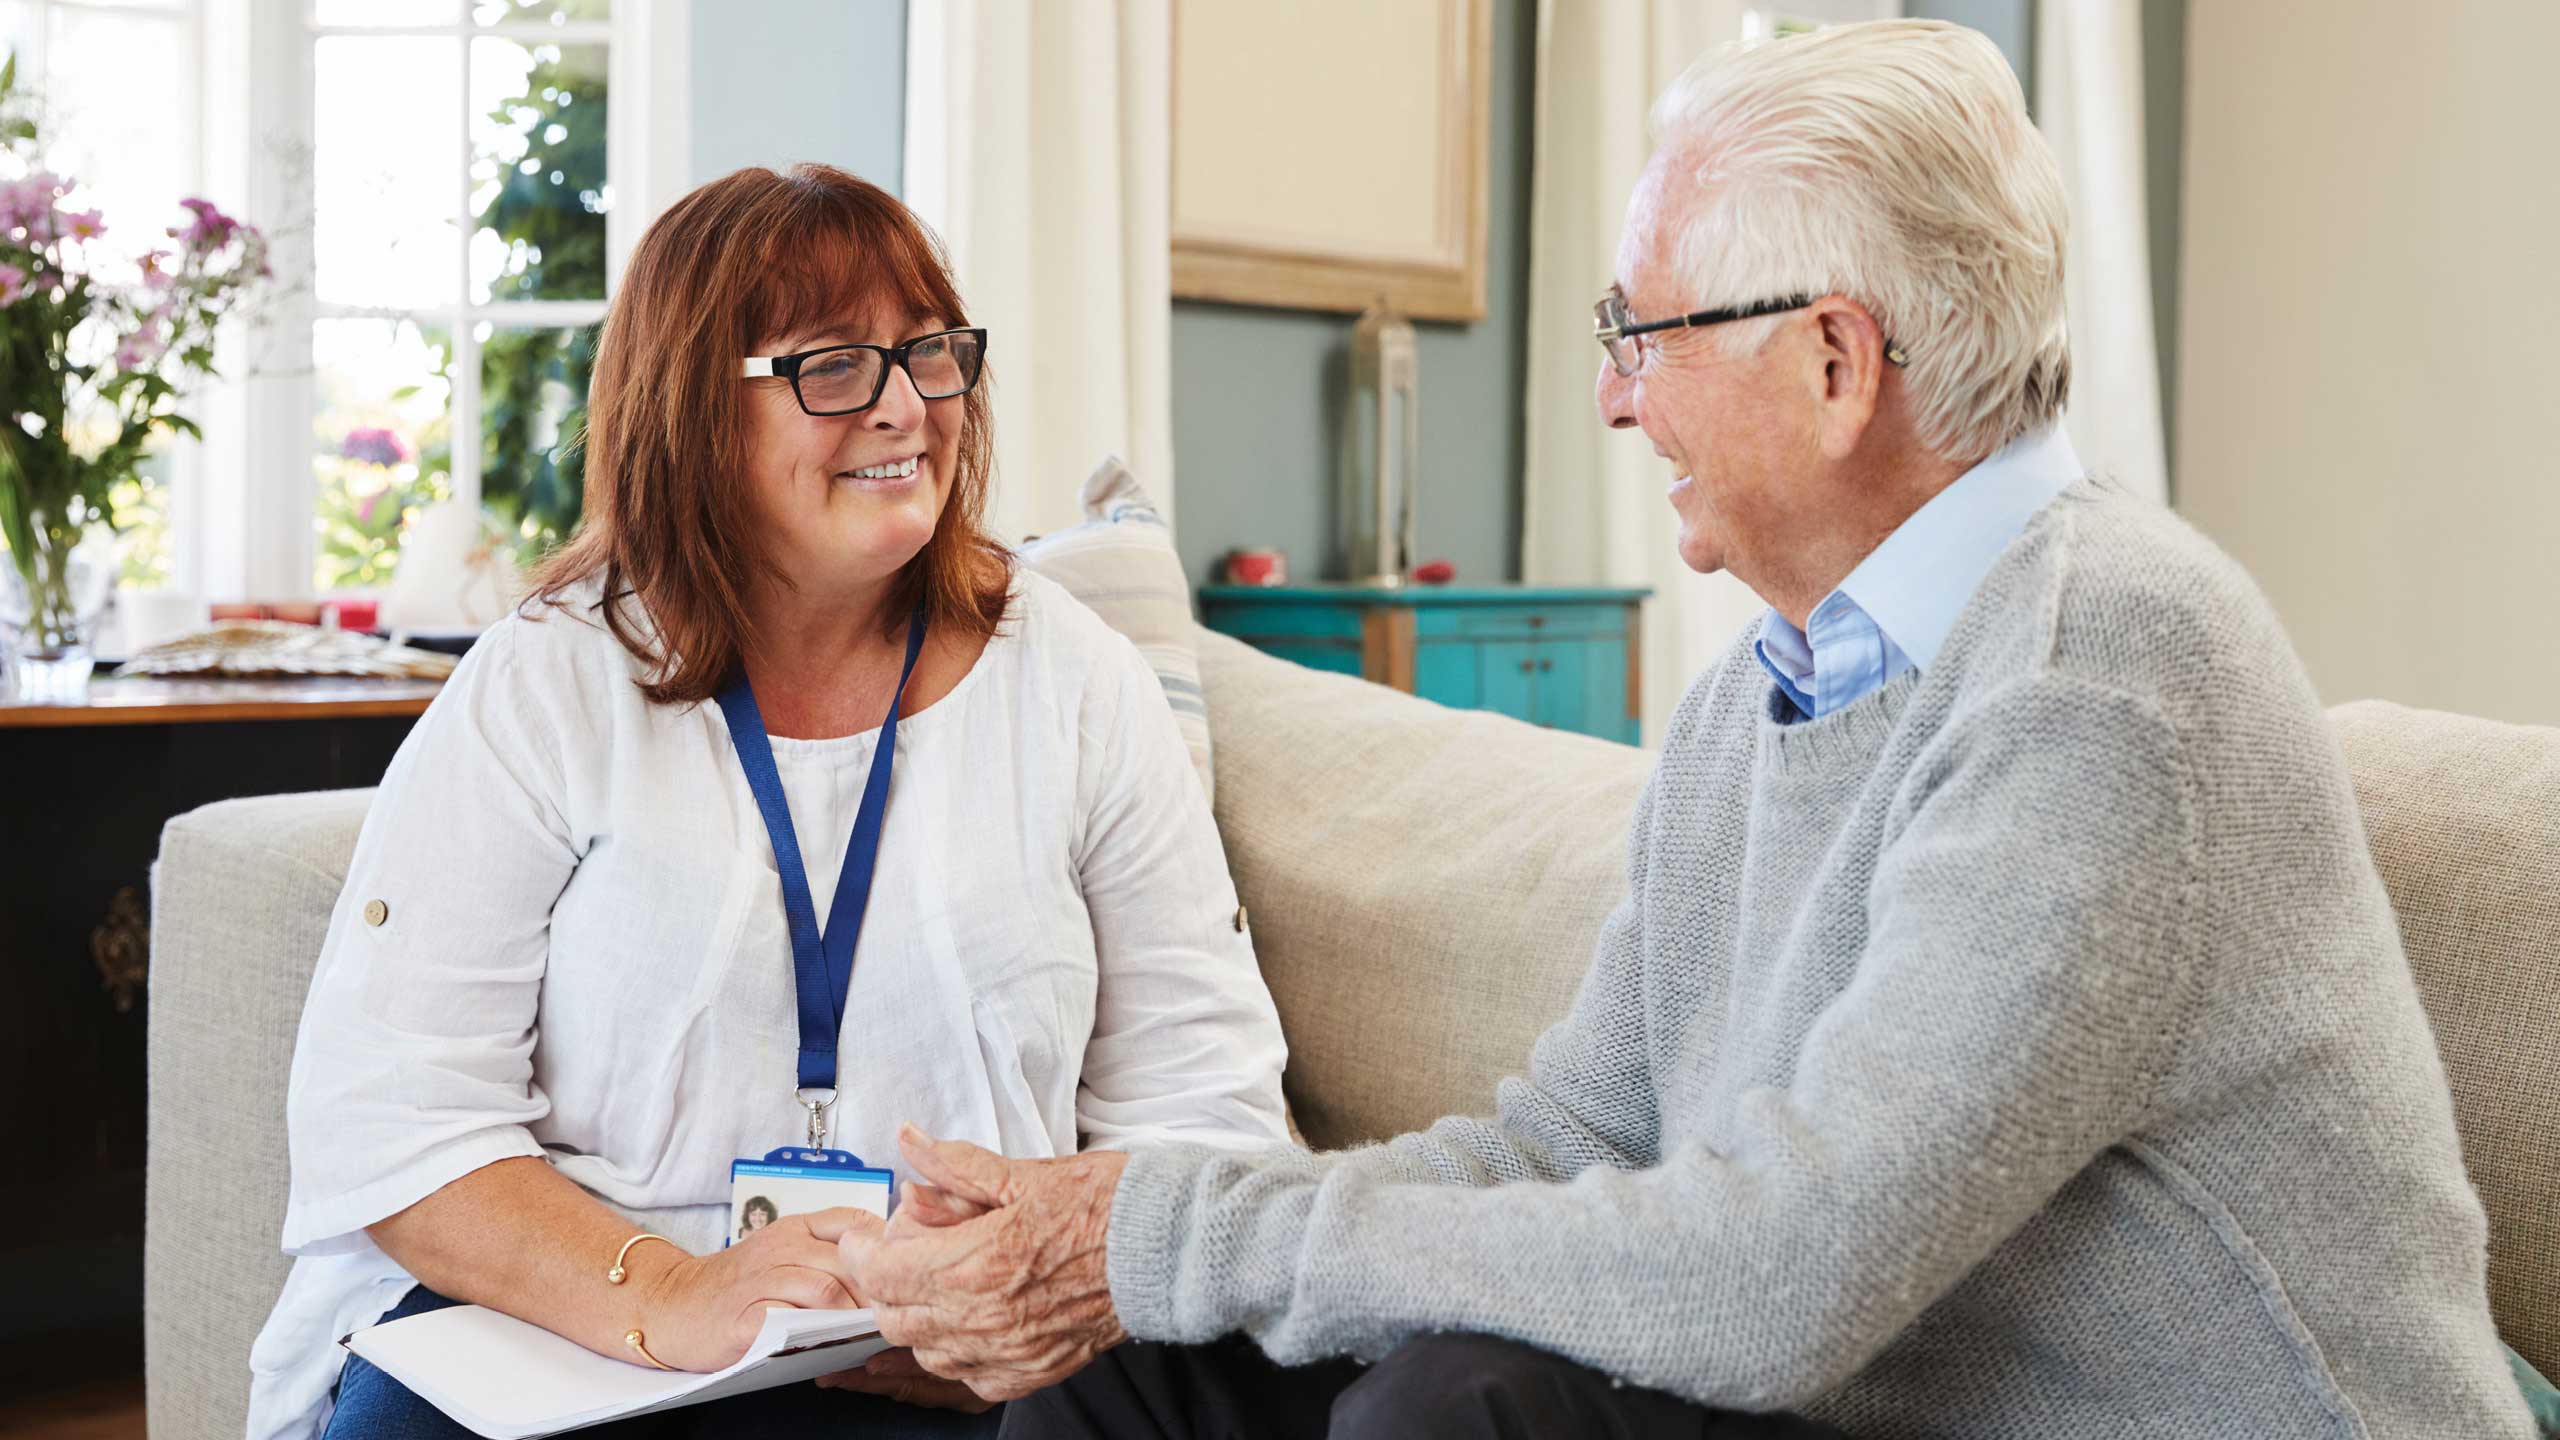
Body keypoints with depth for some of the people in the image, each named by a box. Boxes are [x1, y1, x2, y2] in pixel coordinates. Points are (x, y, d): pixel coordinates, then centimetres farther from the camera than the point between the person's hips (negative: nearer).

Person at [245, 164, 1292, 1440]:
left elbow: (1203, 1105, 6)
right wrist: (666, 1301, -20)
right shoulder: (537, 695, 3)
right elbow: (388, 1117, -4)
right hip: (559, 1331, -1)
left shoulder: (1078, 688, 8)